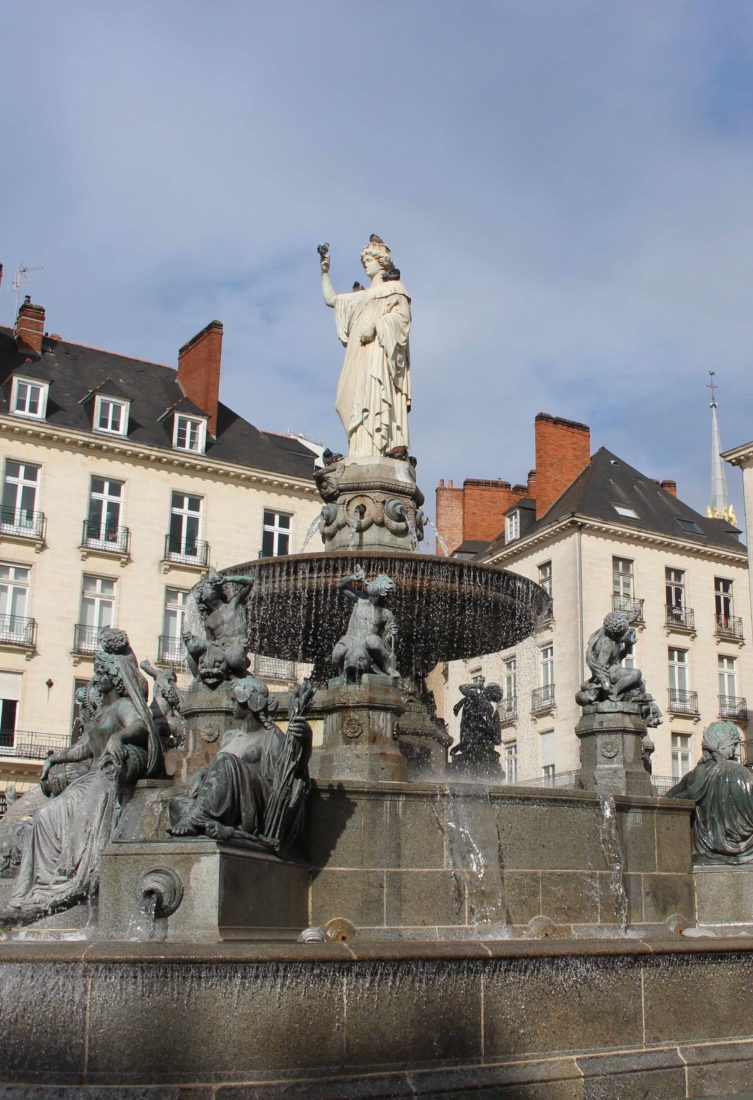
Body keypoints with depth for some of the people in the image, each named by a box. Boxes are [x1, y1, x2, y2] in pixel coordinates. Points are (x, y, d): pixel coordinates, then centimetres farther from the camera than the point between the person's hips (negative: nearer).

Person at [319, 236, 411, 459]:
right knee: (361, 396, -10)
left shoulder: (395, 287, 13)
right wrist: (325, 272, 22)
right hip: (362, 353, 6)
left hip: (382, 349, -6)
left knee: (380, 391, -25)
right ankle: (365, 450, -21)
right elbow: (330, 299, 31)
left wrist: (376, 325, -15)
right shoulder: (362, 296, 32)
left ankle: (396, 444, -36)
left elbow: (402, 315, -3)